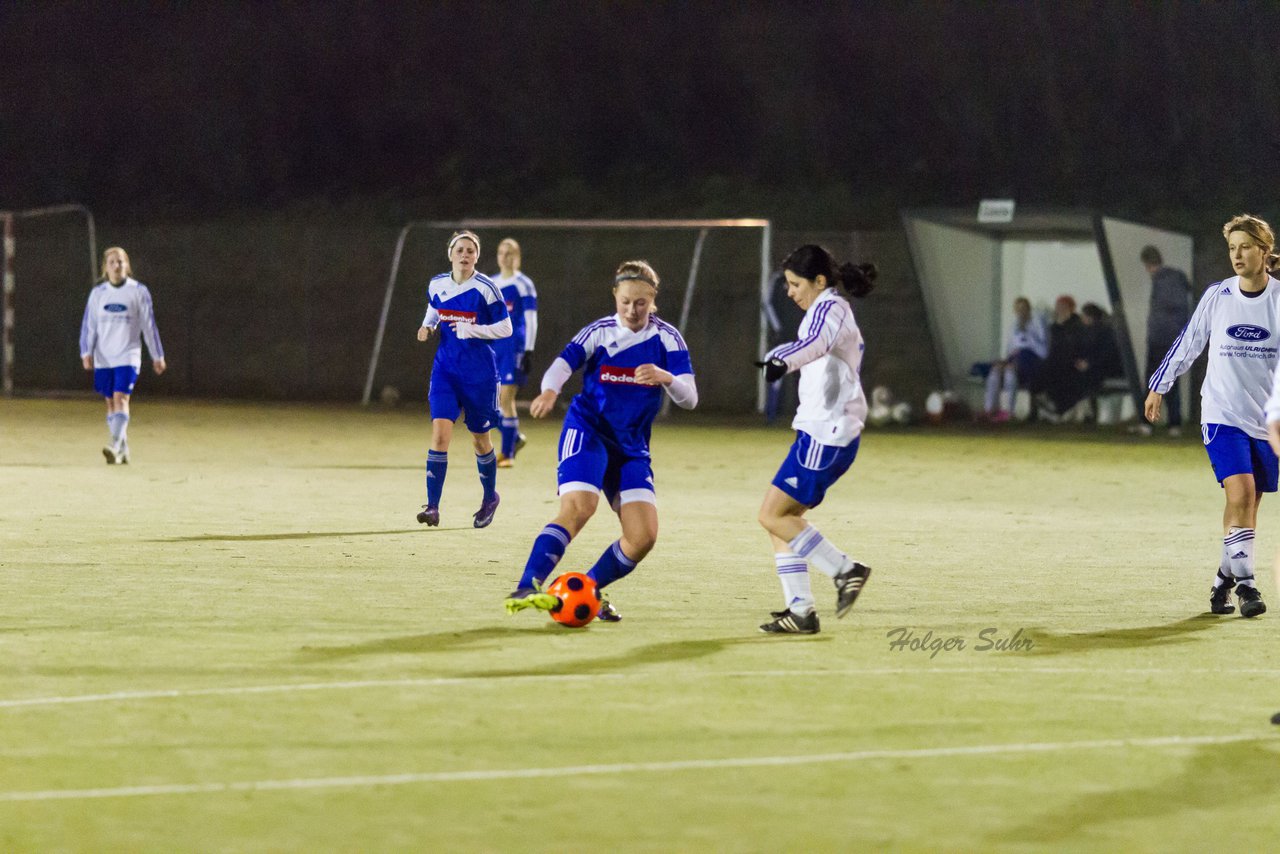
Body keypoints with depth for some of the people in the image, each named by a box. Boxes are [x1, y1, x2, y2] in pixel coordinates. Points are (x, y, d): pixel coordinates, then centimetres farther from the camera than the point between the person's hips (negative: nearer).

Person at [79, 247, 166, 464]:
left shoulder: (138, 291, 0)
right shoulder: (97, 293, 8)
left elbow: (149, 325, 4)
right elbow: (89, 324, 9)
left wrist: (157, 356, 7)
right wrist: (86, 352, -3)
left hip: (128, 357, -4)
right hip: (103, 358, 4)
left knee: (121, 398, -18)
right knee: (111, 402, 6)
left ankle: (115, 446, -28)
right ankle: (123, 449, 15)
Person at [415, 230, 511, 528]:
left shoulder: (485, 289, -11)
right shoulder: (437, 286, 1)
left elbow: (505, 328, -7)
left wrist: (472, 330, -19)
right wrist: (428, 326, 0)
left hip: (479, 372, -2)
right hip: (445, 367, 2)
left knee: (479, 439, 11)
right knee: (440, 433, -15)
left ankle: (490, 497, 36)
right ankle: (432, 506, -16)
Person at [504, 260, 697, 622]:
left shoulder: (667, 338, 1)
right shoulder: (600, 332, -3)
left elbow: (689, 398, -6)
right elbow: (562, 364, -18)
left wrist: (666, 377, -28)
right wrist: (549, 391, -41)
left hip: (632, 447, 4)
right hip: (587, 432, -4)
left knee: (643, 537, -8)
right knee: (578, 508, -29)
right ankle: (527, 588, -38)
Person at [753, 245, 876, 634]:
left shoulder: (830, 308, -13)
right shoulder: (833, 310, 19)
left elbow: (817, 342, -37)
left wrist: (784, 360, -56)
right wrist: (774, 354, 58)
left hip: (824, 434, -10)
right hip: (826, 431, 10)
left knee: (773, 515, -9)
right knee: (782, 517, 8)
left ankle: (846, 570, -8)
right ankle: (800, 610, 3)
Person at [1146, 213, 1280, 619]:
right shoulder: (1216, 296, 0)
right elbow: (1187, 343, 12)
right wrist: (1159, 387, 18)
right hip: (1222, 414, -1)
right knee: (1240, 493, -17)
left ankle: (1224, 581, 20)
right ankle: (1245, 583, -15)